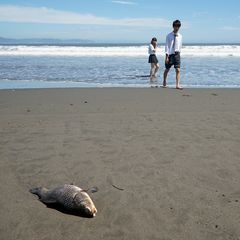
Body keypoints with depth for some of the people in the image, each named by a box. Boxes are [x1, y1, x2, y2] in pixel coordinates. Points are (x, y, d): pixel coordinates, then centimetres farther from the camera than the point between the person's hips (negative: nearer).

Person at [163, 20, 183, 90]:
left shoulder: (180, 36, 5)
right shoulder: (169, 36, -4)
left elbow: (180, 46, 13)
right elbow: (167, 46, -6)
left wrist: (178, 52, 13)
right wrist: (167, 56, -11)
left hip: (177, 54, 2)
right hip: (170, 54, -2)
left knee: (178, 70, -8)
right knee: (167, 69, 11)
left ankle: (177, 85, -9)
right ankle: (164, 83, 30)